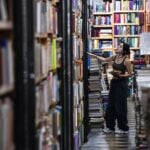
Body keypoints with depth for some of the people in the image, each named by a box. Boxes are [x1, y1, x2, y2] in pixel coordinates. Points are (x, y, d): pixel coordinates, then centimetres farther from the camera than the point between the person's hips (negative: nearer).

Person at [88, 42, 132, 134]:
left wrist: (121, 75, -22)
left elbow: (130, 74, -11)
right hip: (114, 82, 8)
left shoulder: (126, 61, -16)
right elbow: (104, 59, 15)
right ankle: (110, 127, 21)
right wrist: (94, 56, 10)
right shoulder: (115, 57, 4)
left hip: (122, 84, -7)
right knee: (111, 106, 11)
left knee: (120, 106, -1)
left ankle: (124, 128, 13)